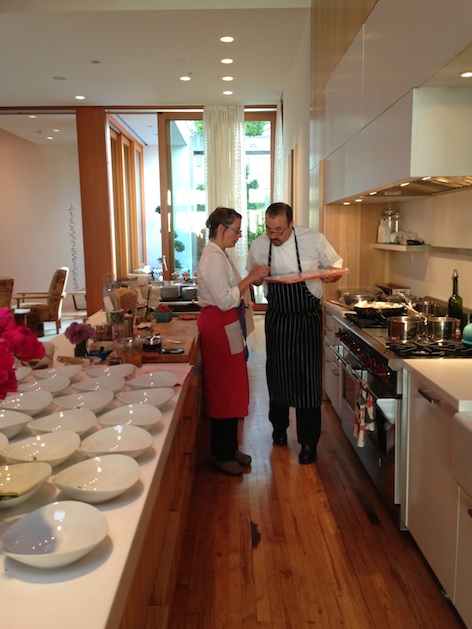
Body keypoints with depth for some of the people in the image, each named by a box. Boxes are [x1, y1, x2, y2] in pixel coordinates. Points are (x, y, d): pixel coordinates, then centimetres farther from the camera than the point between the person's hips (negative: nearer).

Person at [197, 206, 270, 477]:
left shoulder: (219, 255, 15)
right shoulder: (213, 258, -18)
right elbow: (225, 300, -25)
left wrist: (252, 280, 10)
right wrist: (251, 277, -20)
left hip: (227, 328, 11)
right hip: (219, 329, -11)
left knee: (232, 390, 16)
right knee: (225, 391, -1)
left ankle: (230, 447, 28)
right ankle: (222, 454, 13)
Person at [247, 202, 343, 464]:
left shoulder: (314, 240, -13)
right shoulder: (259, 245, -5)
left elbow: (337, 266, 1)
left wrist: (332, 275, -23)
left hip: (307, 318, -3)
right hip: (277, 317, 3)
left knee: (307, 378, -3)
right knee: (277, 374, 12)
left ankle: (309, 441, 11)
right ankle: (279, 427, 35)